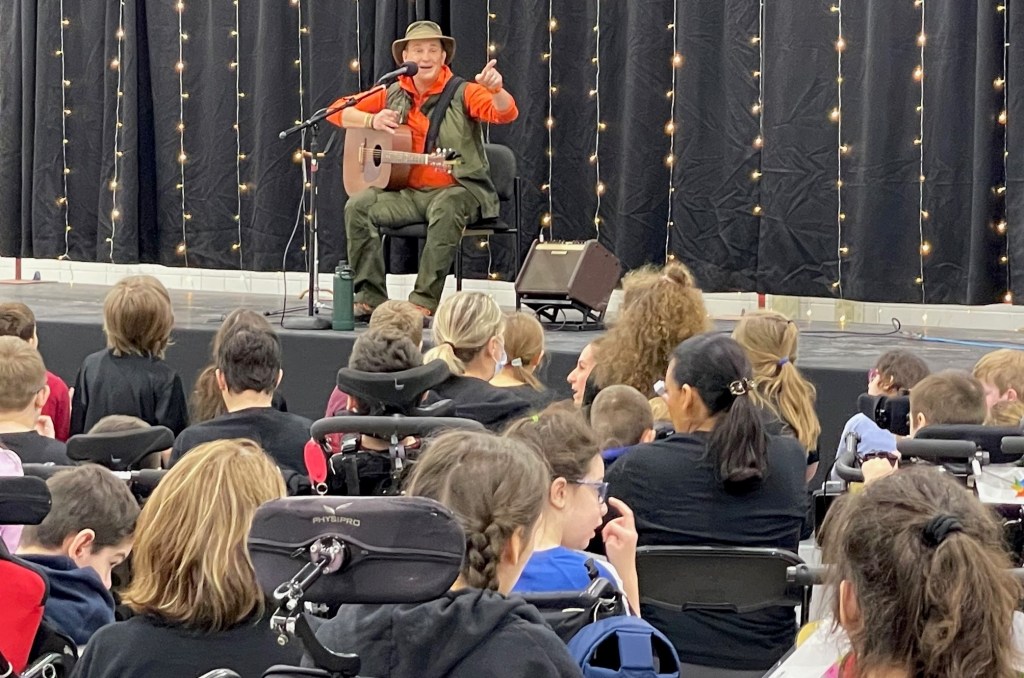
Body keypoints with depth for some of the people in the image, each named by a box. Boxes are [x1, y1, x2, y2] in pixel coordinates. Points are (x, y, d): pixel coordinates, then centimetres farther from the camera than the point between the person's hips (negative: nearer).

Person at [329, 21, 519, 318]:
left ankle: (425, 299, -32)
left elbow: (505, 114, -20)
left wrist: (496, 90, -42)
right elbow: (338, 111, 14)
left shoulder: (463, 93, -3)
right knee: (359, 205, -19)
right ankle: (370, 297, -15)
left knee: (445, 208, -37)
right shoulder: (393, 96, 10)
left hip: (458, 190, -4)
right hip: (408, 192, 4)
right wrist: (372, 120, -5)